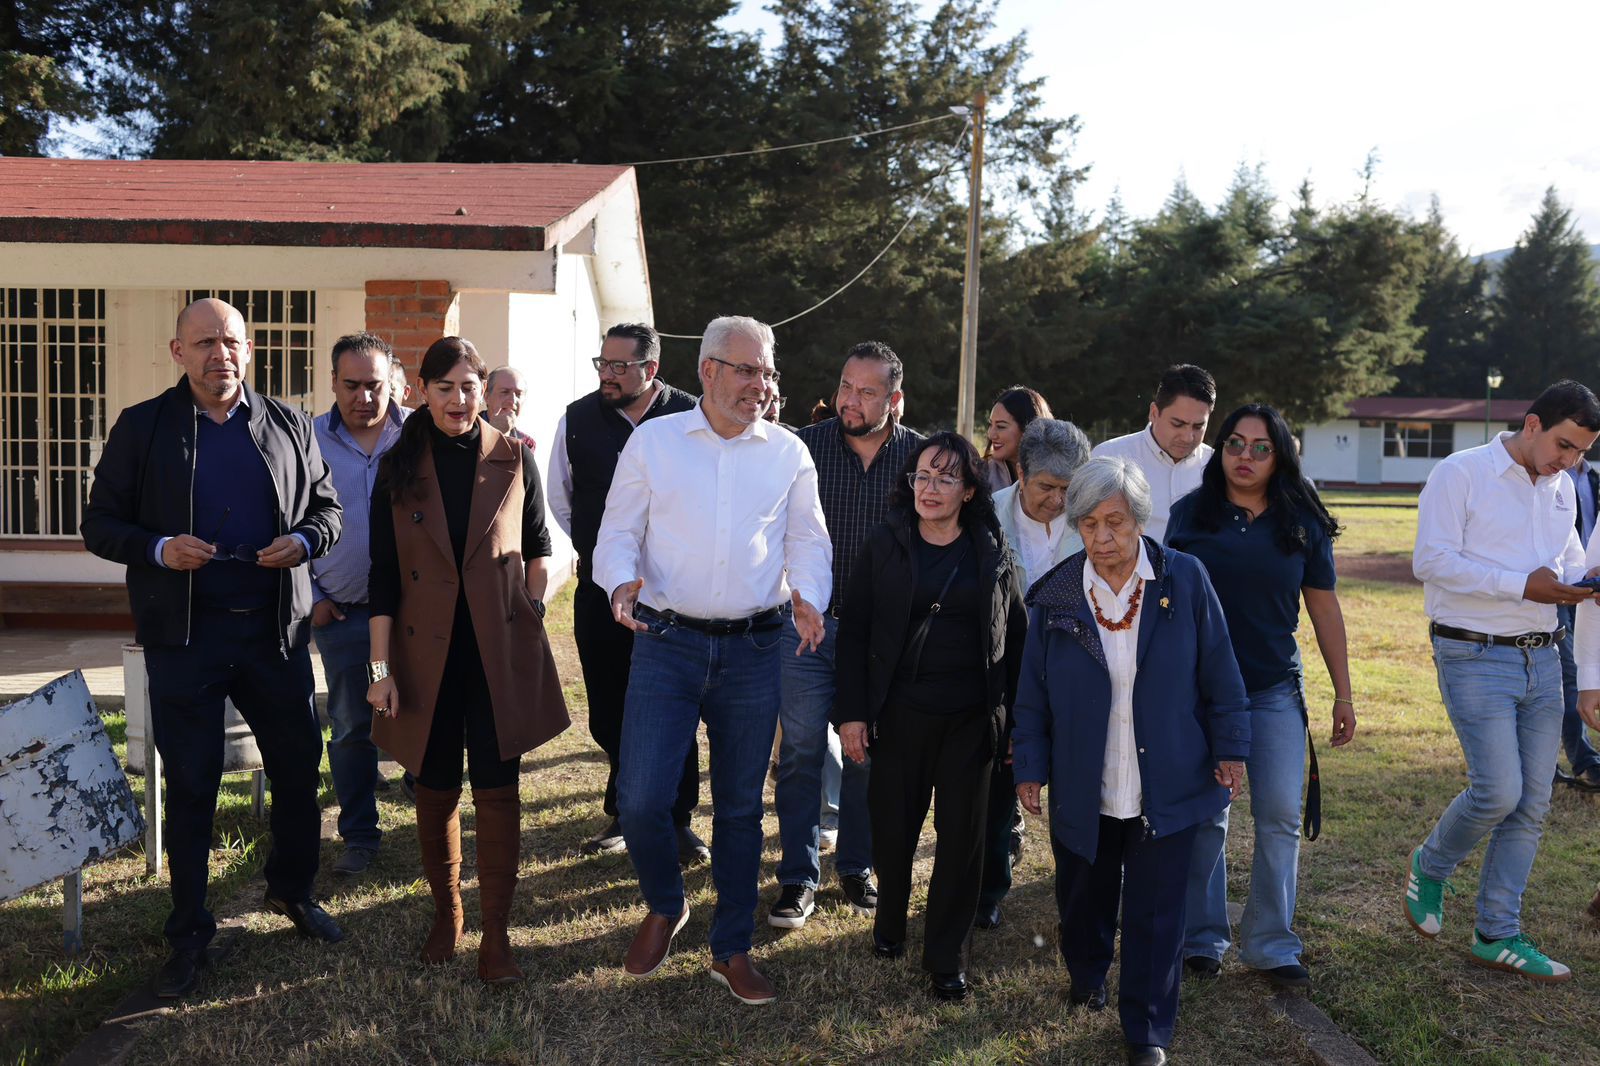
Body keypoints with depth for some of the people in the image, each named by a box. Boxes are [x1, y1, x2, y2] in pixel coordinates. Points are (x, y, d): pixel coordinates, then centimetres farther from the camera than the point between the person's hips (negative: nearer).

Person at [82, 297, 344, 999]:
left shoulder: (289, 427, 6)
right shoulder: (141, 428, 1)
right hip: (183, 635, -2)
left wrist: (304, 540, -10)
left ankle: (293, 890, 36)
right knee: (190, 785, 7)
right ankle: (188, 934, 22)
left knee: (299, 768, 12)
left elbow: (326, 507, 13)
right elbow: (100, 524, 2)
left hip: (275, 630, 2)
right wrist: (158, 549, -17)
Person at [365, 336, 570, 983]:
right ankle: (446, 912, 30)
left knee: (497, 788, -1)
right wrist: (381, 668, -3)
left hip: (500, 650, -1)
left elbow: (537, 545, 13)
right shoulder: (399, 468, 3)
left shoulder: (513, 459, 2)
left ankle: (495, 936, 9)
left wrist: (533, 610, 0)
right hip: (426, 651, 1)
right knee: (436, 788, 10)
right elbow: (383, 574, 1)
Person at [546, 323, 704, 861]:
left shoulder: (689, 417, -6)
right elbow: (559, 496, 19)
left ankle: (677, 819, 17)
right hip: (600, 587, 3)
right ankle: (624, 812, 26)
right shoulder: (578, 419, 2)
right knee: (608, 710, 9)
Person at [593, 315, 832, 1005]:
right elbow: (618, 532, 5)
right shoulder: (653, 441, 4)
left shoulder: (789, 453, 8)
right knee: (640, 799, -7)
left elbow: (808, 540, 9)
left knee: (740, 806, 10)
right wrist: (621, 582, -16)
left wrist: (808, 595, -10)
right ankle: (665, 907, 25)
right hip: (666, 643, -1)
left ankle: (731, 949, 27)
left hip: (753, 650, 1)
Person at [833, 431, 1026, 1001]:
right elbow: (854, 629, 0)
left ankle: (946, 955, 18)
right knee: (893, 824, 8)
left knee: (962, 833, 4)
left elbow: (1015, 636, 6)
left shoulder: (992, 552, 3)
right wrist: (851, 712, -5)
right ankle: (889, 922, 35)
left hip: (972, 717, 0)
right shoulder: (885, 545, 1)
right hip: (900, 712, 0)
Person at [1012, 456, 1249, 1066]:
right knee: (1083, 899, 18)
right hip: (1082, 789, 2)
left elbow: (1218, 675, -1)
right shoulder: (1055, 596, -5)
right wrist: (1030, 766, 1)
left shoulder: (1184, 580, -8)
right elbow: (1033, 692, 1)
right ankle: (1086, 978, 47)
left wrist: (1230, 750, -1)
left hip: (1167, 786, -1)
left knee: (1156, 914, 6)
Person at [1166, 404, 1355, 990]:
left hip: (1275, 690, 1)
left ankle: (1271, 942, 14)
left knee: (1281, 816, -1)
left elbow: (1324, 608, 7)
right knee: (1205, 818, 6)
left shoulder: (1302, 523, 4)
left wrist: (1343, 693, 7)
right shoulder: (1190, 513, 0)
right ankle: (1202, 937, 21)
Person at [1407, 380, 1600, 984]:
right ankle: (1430, 868, 17)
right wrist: (1523, 585, -20)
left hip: (1541, 659, 7)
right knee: (1498, 791, -13)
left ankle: (1497, 937, 16)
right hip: (1476, 657, -7)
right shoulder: (1461, 474, -9)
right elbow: (1431, 561, -16)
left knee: (1531, 805, 6)